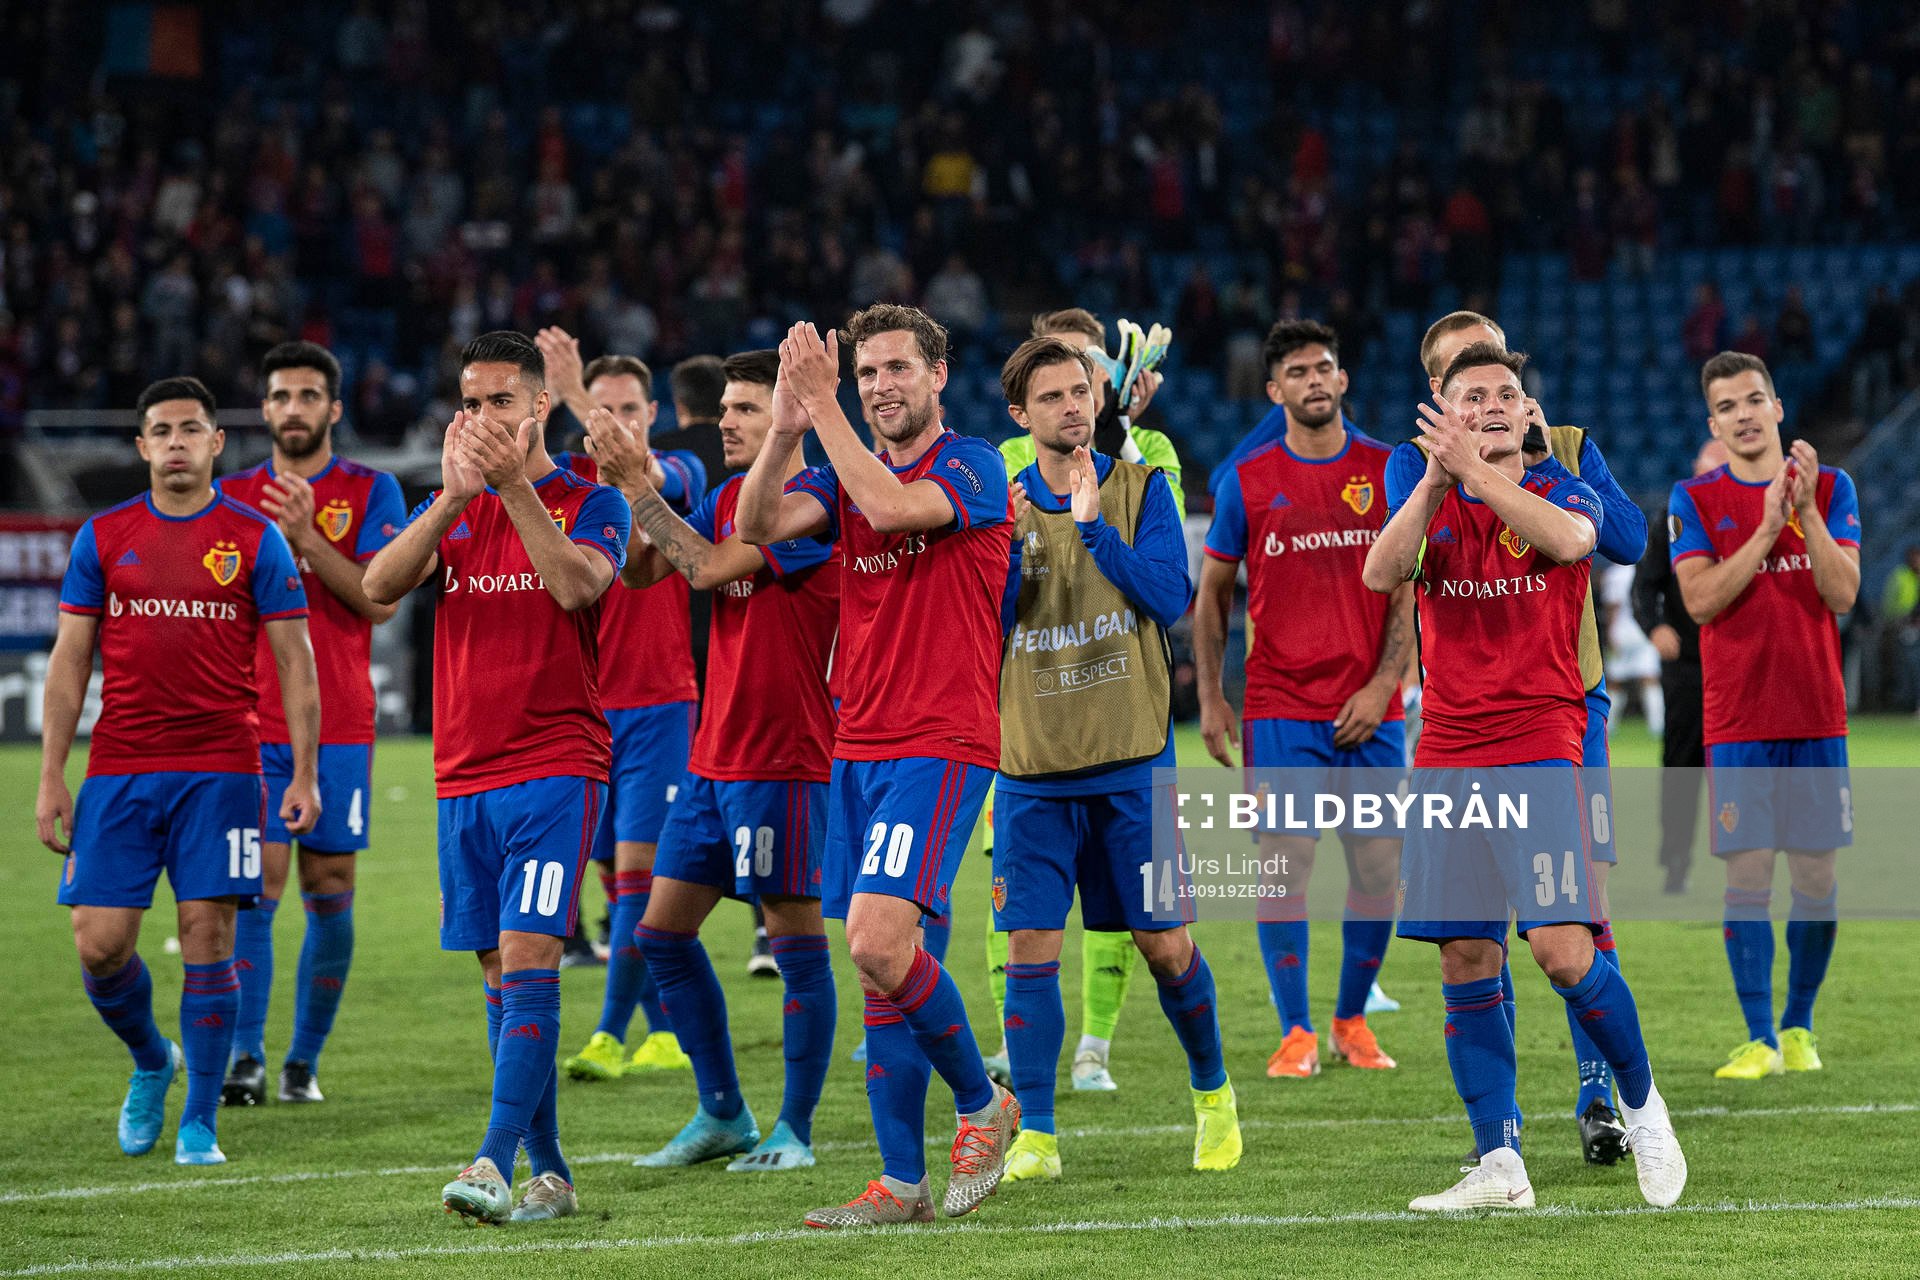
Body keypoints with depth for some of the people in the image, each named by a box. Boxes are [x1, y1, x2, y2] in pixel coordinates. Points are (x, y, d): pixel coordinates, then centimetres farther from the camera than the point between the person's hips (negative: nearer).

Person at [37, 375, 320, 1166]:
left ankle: (199, 1123, 4)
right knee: (100, 944, -4)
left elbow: (294, 662, 3)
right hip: (120, 769, 2)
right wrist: (51, 778, 4)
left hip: (220, 768, -2)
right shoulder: (103, 537, 7)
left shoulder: (255, 539, 3)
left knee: (208, 935, -6)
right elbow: (69, 661, 9)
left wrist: (304, 774, -4)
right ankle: (150, 1062, 26)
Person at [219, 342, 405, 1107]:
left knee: (329, 889, 2)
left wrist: (307, 537, -18)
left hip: (339, 725, -1)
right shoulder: (234, 496, 10)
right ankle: (245, 1058, -9)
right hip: (252, 724, 1)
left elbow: (380, 600, -9)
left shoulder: (370, 492, 3)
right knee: (256, 885, -9)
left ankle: (305, 1060, 10)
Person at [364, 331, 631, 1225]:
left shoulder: (590, 504, 1)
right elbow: (379, 587, -4)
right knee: (499, 973, 6)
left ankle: (495, 1164, -23)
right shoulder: (452, 505, 13)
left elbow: (579, 587, -19)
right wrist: (456, 495, -15)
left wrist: (514, 484, -23)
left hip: (555, 765, -5)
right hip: (464, 773, 5)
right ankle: (549, 1174, 12)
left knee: (526, 956, -16)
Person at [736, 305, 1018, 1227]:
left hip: (941, 746, -7)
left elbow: (893, 507, -25)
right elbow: (758, 526, -2)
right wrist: (786, 426, -15)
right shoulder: (846, 474, 14)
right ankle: (901, 1182, 8)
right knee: (875, 968, 4)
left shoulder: (971, 467, -6)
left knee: (877, 942, -20)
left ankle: (982, 1103, 2)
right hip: (857, 747, 7)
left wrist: (822, 408, -20)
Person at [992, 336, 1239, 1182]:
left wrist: (1091, 524, -16)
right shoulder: (1000, 502, 5)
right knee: (1030, 945, -5)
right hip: (1031, 763, 1)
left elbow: (1169, 597, -10)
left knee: (1164, 944, 3)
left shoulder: (1139, 489, 2)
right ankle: (1034, 1134, 2)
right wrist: (1005, 545, -15)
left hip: (1131, 759, -1)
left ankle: (1212, 1093, 26)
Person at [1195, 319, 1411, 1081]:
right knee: (1286, 865, -7)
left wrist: (1383, 684, -7)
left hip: (1370, 709, 1)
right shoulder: (1247, 480, 4)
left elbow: (1409, 589, 4)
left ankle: (1352, 1020, 16)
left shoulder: (1387, 471, 5)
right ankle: (1296, 1033, -2)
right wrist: (1209, 696, 5)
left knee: (1379, 869, 1)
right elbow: (1213, 591, 11)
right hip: (1282, 707, -1)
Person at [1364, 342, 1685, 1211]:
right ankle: (1499, 1165, 6)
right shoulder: (1428, 504, 12)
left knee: (1561, 950, -15)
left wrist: (1475, 471, -27)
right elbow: (1380, 572, -9)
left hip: (1540, 751, -3)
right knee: (1466, 965, 0)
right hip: (1447, 760, 3)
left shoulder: (1562, 495, 6)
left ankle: (1641, 1105, 7)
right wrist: (1435, 478, -20)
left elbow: (1569, 539, -19)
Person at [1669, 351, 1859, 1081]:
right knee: (1747, 876, -6)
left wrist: (1805, 510, -16)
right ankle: (1760, 1039, -3)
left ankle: (1799, 1026, 16)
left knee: (1815, 876, 3)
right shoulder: (1694, 501, 3)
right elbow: (1701, 600, -9)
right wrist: (1767, 529, -15)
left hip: (1816, 714, 1)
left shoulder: (1831, 489, 5)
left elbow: (1842, 593, -5)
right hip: (1735, 718, -1)